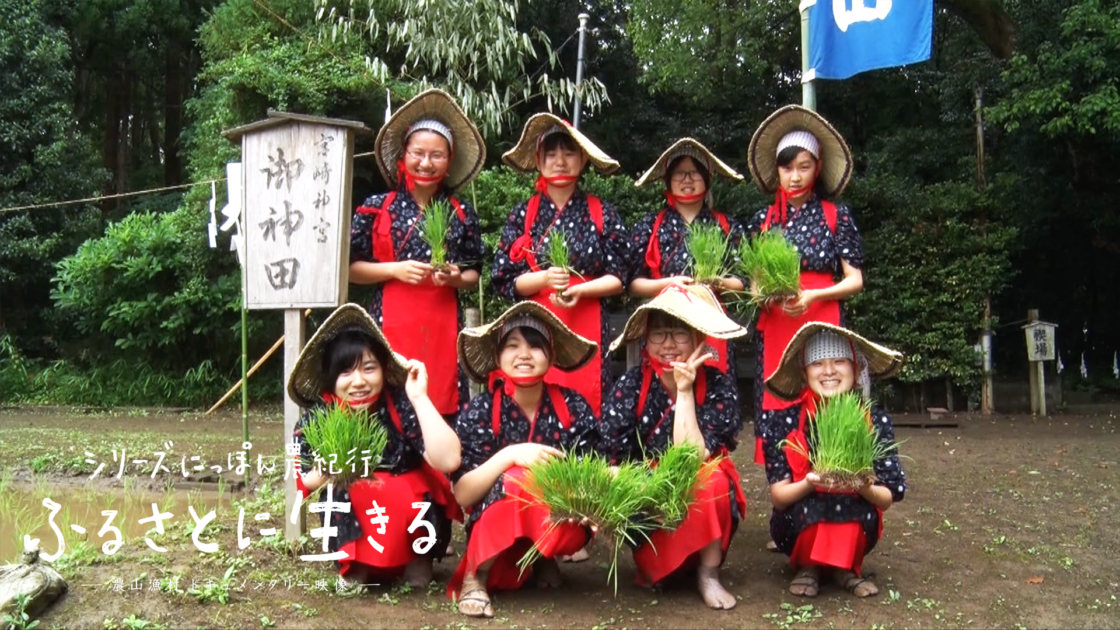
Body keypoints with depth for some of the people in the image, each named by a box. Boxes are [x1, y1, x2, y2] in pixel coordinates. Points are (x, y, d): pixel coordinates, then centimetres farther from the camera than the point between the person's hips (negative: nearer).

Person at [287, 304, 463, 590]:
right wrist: (325, 473, -28)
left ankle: (418, 558, 0)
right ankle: (356, 563, 0)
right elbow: (306, 486, -6)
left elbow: (448, 460, -32)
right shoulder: (318, 417, -13)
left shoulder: (400, 405, -20)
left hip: (412, 507, -1)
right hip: (354, 530, 1)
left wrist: (419, 397, -32)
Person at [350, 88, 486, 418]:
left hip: (443, 325, 2)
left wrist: (456, 278, -7)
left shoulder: (462, 214, 8)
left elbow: (474, 273, 15)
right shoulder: (376, 208, 4)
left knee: (442, 408, -1)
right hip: (391, 323, -1)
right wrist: (394, 270, -10)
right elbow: (350, 268, 3)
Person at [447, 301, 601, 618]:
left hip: (560, 525, 3)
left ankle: (543, 558, 3)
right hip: (493, 532, -2)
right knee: (517, 478, -31)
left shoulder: (574, 407, -5)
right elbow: (462, 495, -14)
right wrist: (509, 455, -29)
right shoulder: (480, 411, -9)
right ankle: (476, 574, -15)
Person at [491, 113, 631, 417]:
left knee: (585, 402, -2)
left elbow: (617, 278, 4)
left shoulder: (602, 213, 4)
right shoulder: (522, 214, 6)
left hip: (587, 326, 0)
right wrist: (545, 279, -15)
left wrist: (579, 290, -13)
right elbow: (505, 281, 3)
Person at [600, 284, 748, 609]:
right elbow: (613, 463, -18)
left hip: (700, 503, -1)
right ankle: (653, 563, -1)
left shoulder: (719, 386, -16)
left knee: (712, 479, -32)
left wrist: (684, 391, -28)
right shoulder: (630, 385, -14)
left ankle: (708, 573, -11)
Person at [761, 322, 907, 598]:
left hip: (854, 525, 1)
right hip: (800, 526, -1)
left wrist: (865, 487, -30)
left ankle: (845, 567, 0)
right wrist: (809, 483, -32)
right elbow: (778, 497, -11)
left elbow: (887, 499, -7)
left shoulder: (876, 421, -8)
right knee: (810, 507, -33)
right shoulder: (787, 422, -12)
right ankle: (807, 565, -1)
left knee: (864, 510, -32)